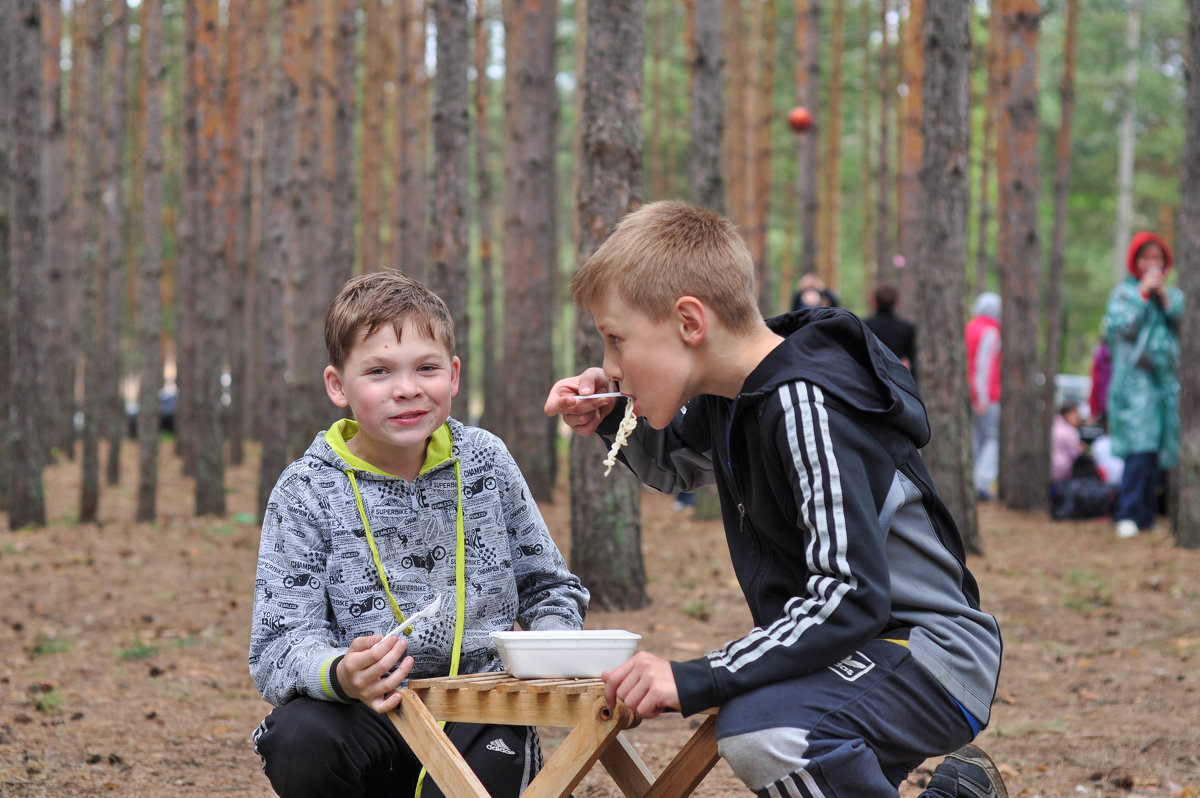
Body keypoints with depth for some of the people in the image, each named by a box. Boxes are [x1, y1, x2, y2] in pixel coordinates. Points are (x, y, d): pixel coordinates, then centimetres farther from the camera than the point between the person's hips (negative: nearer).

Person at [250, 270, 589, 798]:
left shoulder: (486, 463, 6)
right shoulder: (307, 493, -3)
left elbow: (549, 586, 19)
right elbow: (280, 647, -11)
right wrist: (340, 674, -34)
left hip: (478, 711, 1)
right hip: (368, 713, 0)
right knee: (298, 738, -33)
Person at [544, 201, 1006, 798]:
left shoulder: (806, 404, -22)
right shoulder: (734, 393, 5)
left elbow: (851, 597, -29)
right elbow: (673, 465, 29)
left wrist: (695, 679, -32)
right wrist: (615, 418, 7)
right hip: (857, 651, 10)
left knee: (762, 730, -36)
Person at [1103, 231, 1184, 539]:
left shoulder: (1173, 295, 16)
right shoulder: (1124, 292, 5)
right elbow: (1119, 326, -11)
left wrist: (1164, 297, -6)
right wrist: (1142, 294, -8)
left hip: (1167, 382, 4)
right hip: (1135, 382, -4)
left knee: (1157, 453, 4)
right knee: (1139, 449, -16)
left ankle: (1147, 515, 10)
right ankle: (1128, 516, -16)